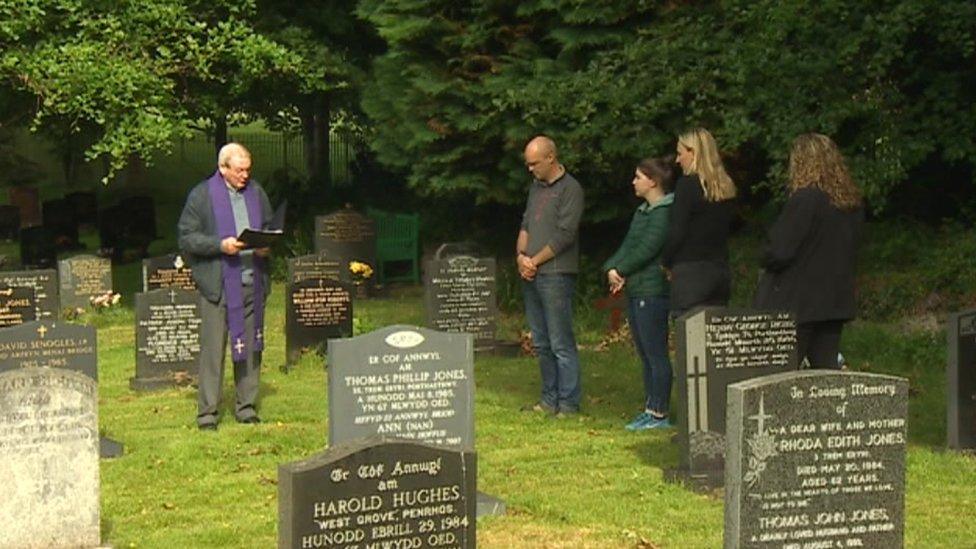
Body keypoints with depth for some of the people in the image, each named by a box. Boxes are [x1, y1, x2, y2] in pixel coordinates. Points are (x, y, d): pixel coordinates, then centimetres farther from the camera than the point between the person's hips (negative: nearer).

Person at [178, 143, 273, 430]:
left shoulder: (257, 193, 13)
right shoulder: (201, 195, -1)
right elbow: (186, 238, -4)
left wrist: (265, 246, 1)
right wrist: (220, 245, -17)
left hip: (253, 283, 5)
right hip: (217, 285, -5)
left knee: (251, 346, 8)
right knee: (213, 349, -4)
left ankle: (247, 407, 18)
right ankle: (207, 412, 2)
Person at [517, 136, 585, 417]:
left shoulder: (570, 189, -7)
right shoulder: (536, 187, 18)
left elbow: (564, 235, -13)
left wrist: (534, 261, -10)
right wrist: (521, 256, 0)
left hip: (556, 275, -8)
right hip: (531, 277, 8)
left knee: (561, 343, -6)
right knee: (541, 343, 12)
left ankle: (568, 403, -1)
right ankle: (549, 399, 19)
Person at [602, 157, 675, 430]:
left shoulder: (664, 212, -13)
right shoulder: (642, 211, 18)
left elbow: (647, 249, -18)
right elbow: (627, 246, 15)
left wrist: (621, 270, -9)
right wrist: (611, 269, -1)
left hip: (653, 291, -10)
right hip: (635, 291, 10)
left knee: (656, 354, -5)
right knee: (645, 354, 13)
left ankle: (659, 413, -1)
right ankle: (650, 408, 20)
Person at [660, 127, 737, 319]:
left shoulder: (688, 184, -9)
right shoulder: (726, 188, 11)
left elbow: (677, 231, -11)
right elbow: (723, 230, 14)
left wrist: (666, 263, 3)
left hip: (691, 270, -7)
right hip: (721, 270, 7)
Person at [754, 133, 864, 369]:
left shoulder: (805, 199, -17)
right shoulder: (852, 203, 7)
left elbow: (779, 252, -17)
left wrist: (766, 261, 2)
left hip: (797, 302, -7)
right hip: (835, 302, 7)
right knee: (826, 369, 10)